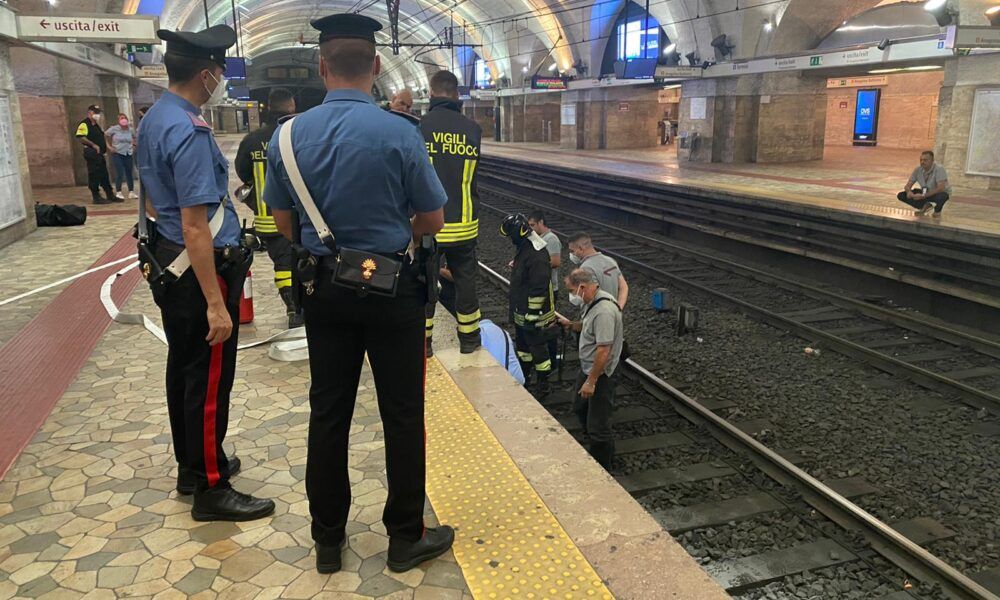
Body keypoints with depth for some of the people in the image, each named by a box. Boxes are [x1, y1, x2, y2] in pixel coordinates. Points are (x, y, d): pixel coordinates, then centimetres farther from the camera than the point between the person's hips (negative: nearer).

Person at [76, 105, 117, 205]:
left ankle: (110, 195, 16)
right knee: (94, 175, -5)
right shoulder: (84, 124, -8)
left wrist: (105, 146, 13)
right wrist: (93, 145, -21)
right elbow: (81, 137, -19)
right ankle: (96, 197, -1)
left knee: (104, 175, 11)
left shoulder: (97, 125, 20)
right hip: (92, 153, -9)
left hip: (100, 153, 9)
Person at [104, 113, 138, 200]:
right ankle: (118, 193, 1)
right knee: (119, 173, -9)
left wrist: (133, 145, 11)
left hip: (128, 154, 4)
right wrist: (109, 146, -2)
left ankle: (131, 192, 13)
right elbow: (105, 135, -1)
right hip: (117, 154, -4)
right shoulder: (114, 128, -7)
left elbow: (134, 137, 23)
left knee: (129, 173, 6)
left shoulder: (130, 129, 4)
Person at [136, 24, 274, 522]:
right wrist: (215, 304, -24)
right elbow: (195, 226, -26)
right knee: (209, 380, 1)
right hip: (200, 269, -10)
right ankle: (210, 490, 14)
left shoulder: (153, 118, 9)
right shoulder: (189, 132, -22)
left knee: (184, 369, 19)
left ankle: (193, 465, 36)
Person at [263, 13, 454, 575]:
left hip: (325, 291, 4)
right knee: (402, 415, 9)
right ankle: (406, 538, 22)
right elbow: (433, 220, -5)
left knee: (328, 413, 13)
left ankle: (329, 539, 27)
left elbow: (284, 221, 8)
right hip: (392, 291, -3)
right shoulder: (400, 133, -14)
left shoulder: (288, 135, -2)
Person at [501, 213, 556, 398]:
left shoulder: (537, 255, -26)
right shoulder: (521, 249, 7)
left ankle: (542, 386, 15)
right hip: (521, 312, 10)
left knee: (538, 349, 3)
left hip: (533, 314, -10)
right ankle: (524, 376, 40)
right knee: (522, 344, 23)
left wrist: (532, 314, -22)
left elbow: (539, 288, -27)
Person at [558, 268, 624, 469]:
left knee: (598, 426, 1)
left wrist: (591, 381, -24)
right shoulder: (593, 302, 3)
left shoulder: (604, 311, -29)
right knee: (580, 408, 27)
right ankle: (596, 451, 47)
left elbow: (603, 351, -30)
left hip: (600, 374, -11)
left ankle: (602, 470, 18)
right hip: (588, 368, 11)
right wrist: (571, 325, 7)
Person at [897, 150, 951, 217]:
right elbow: (908, 185, -7)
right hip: (925, 192, 5)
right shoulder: (918, 170, -11)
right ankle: (925, 206, 5)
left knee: (941, 196, -43)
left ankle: (937, 210, -5)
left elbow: (941, 188, -36)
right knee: (901, 195, -13)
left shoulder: (939, 169, -27)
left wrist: (923, 196, -42)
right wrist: (909, 191, -32)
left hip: (939, 193, -5)